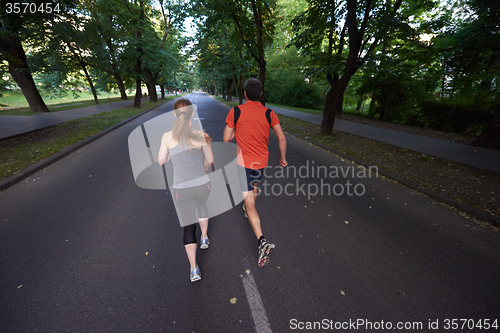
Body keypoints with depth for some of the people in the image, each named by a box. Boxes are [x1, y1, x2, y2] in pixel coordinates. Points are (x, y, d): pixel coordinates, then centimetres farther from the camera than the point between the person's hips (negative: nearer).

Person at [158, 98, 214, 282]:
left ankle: (194, 269, 18)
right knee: (202, 206, 35)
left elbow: (161, 161, 2)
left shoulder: (168, 137, -11)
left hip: (182, 189, 0)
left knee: (188, 226, 16)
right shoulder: (201, 135, -12)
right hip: (202, 184, 1)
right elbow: (210, 161, -2)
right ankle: (204, 239, 50)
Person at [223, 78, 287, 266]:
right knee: (254, 186, 33)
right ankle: (249, 210, 57)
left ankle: (262, 241, -9)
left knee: (248, 202, -1)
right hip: (262, 161, 4)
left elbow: (226, 138, -6)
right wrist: (283, 158, 8)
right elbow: (282, 138, -5)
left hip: (244, 161, -4)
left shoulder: (235, 112, -10)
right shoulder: (269, 113, -4)